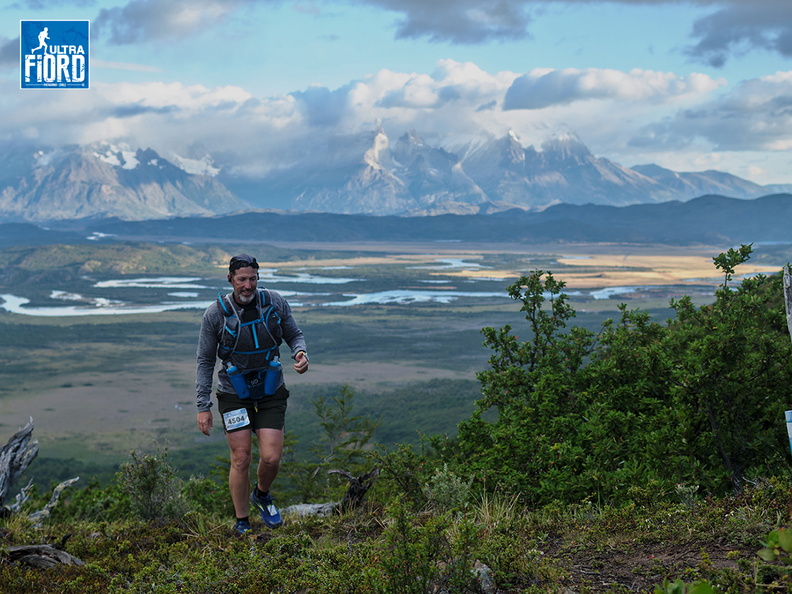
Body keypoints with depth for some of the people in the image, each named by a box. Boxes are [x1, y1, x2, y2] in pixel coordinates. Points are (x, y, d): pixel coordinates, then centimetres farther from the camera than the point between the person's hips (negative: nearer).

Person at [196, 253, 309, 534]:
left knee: (271, 458, -4)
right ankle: (242, 523, 17)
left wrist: (300, 353, -15)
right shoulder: (215, 313, -11)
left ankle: (262, 495, 30)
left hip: (271, 392, 2)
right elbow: (204, 361, -3)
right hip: (234, 395, -1)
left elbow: (294, 334, 10)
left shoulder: (275, 303, -6)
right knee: (241, 460, -1)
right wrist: (203, 407, -6)